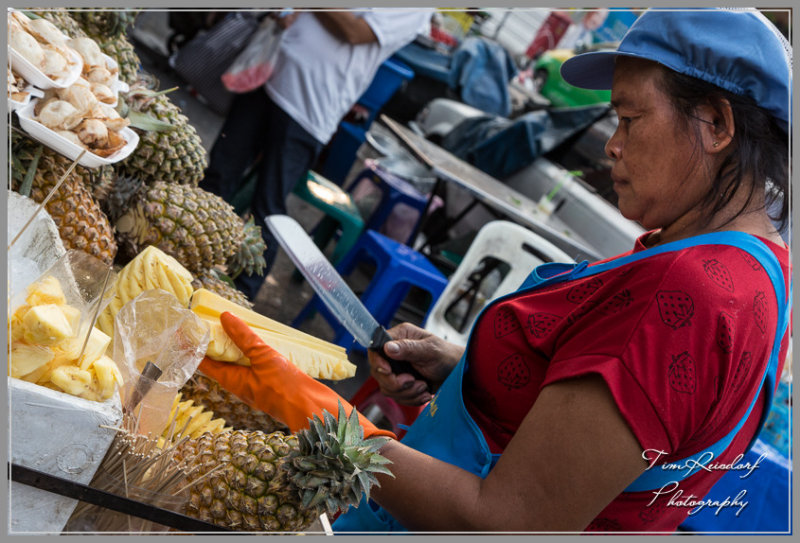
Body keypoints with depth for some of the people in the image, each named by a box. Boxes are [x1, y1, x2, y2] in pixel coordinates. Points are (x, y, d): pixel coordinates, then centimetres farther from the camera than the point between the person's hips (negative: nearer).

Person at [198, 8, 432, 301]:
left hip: (309, 112, -6)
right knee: (220, 171, 10)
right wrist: (288, 12, -3)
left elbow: (355, 32, -13)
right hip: (267, 75, 6)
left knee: (267, 211, -2)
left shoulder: (417, 12, -3)